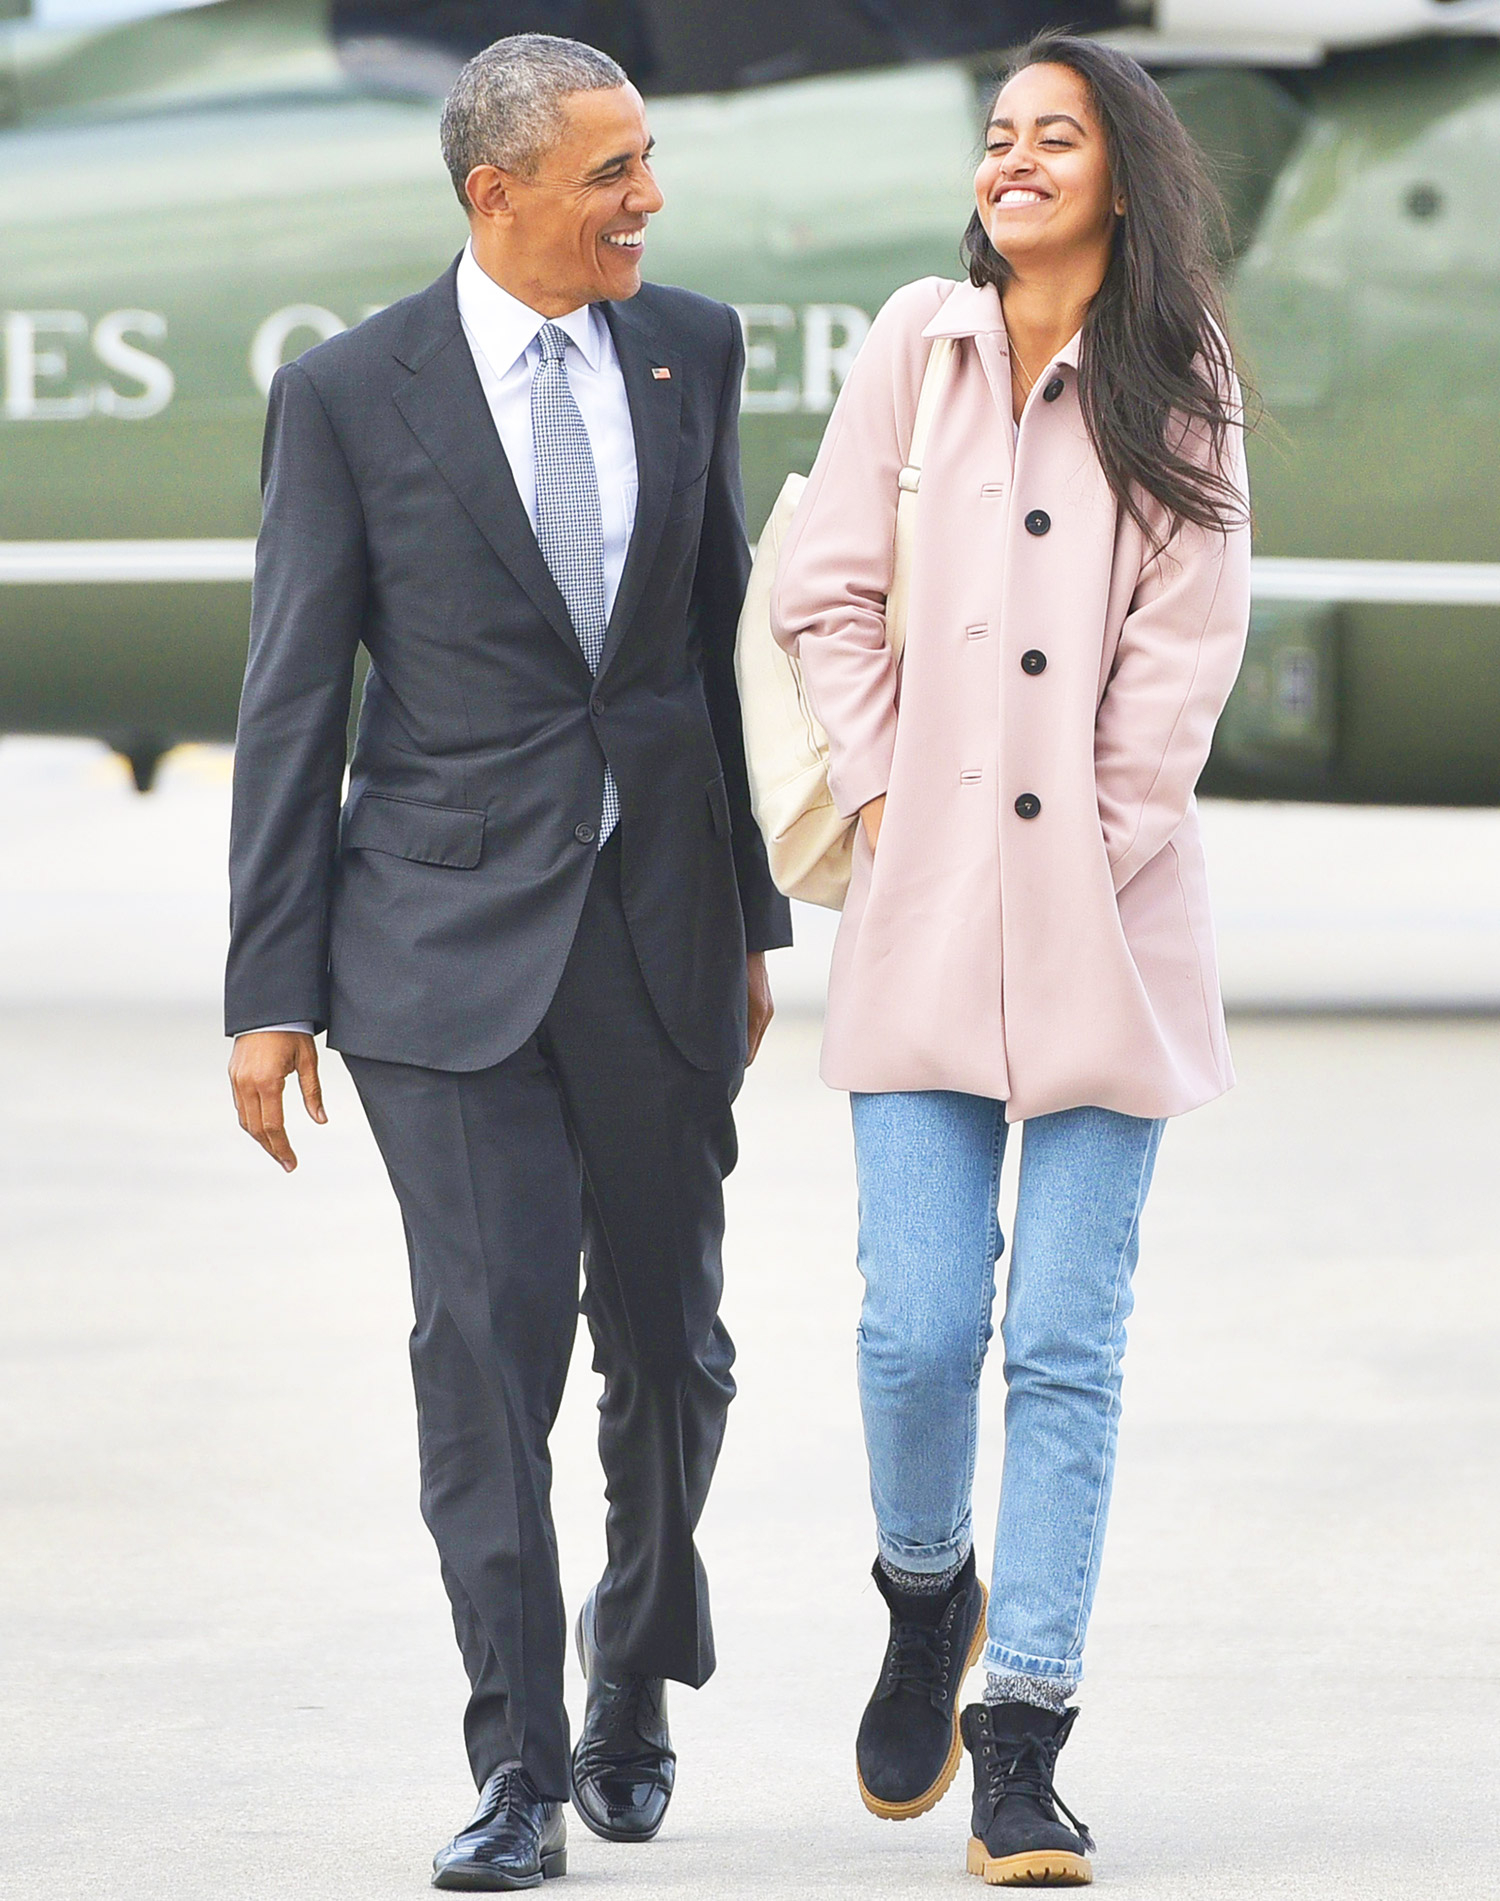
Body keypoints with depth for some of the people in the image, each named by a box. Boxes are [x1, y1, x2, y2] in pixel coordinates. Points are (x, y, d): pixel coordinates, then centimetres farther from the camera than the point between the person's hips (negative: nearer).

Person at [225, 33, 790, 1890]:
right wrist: (271, 992, -5)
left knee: (669, 1342, 9)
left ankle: (637, 1667, 35)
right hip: (450, 934, -3)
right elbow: (291, 707, -3)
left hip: (655, 930, 3)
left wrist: (755, 910, 15)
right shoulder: (350, 395, -5)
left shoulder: (691, 349, 6)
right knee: (489, 1336, -10)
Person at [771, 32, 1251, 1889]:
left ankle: (1024, 1737, 2)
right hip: (929, 902, 1)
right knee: (919, 1325, -7)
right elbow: (822, 589, 9)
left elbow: (1185, 652, 1)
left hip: (1103, 916, -1)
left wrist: (1093, 851, -5)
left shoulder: (1179, 392, 5)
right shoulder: (918, 343, 7)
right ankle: (926, 1591, 24)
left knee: (1066, 1340, -3)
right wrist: (880, 795, 1)